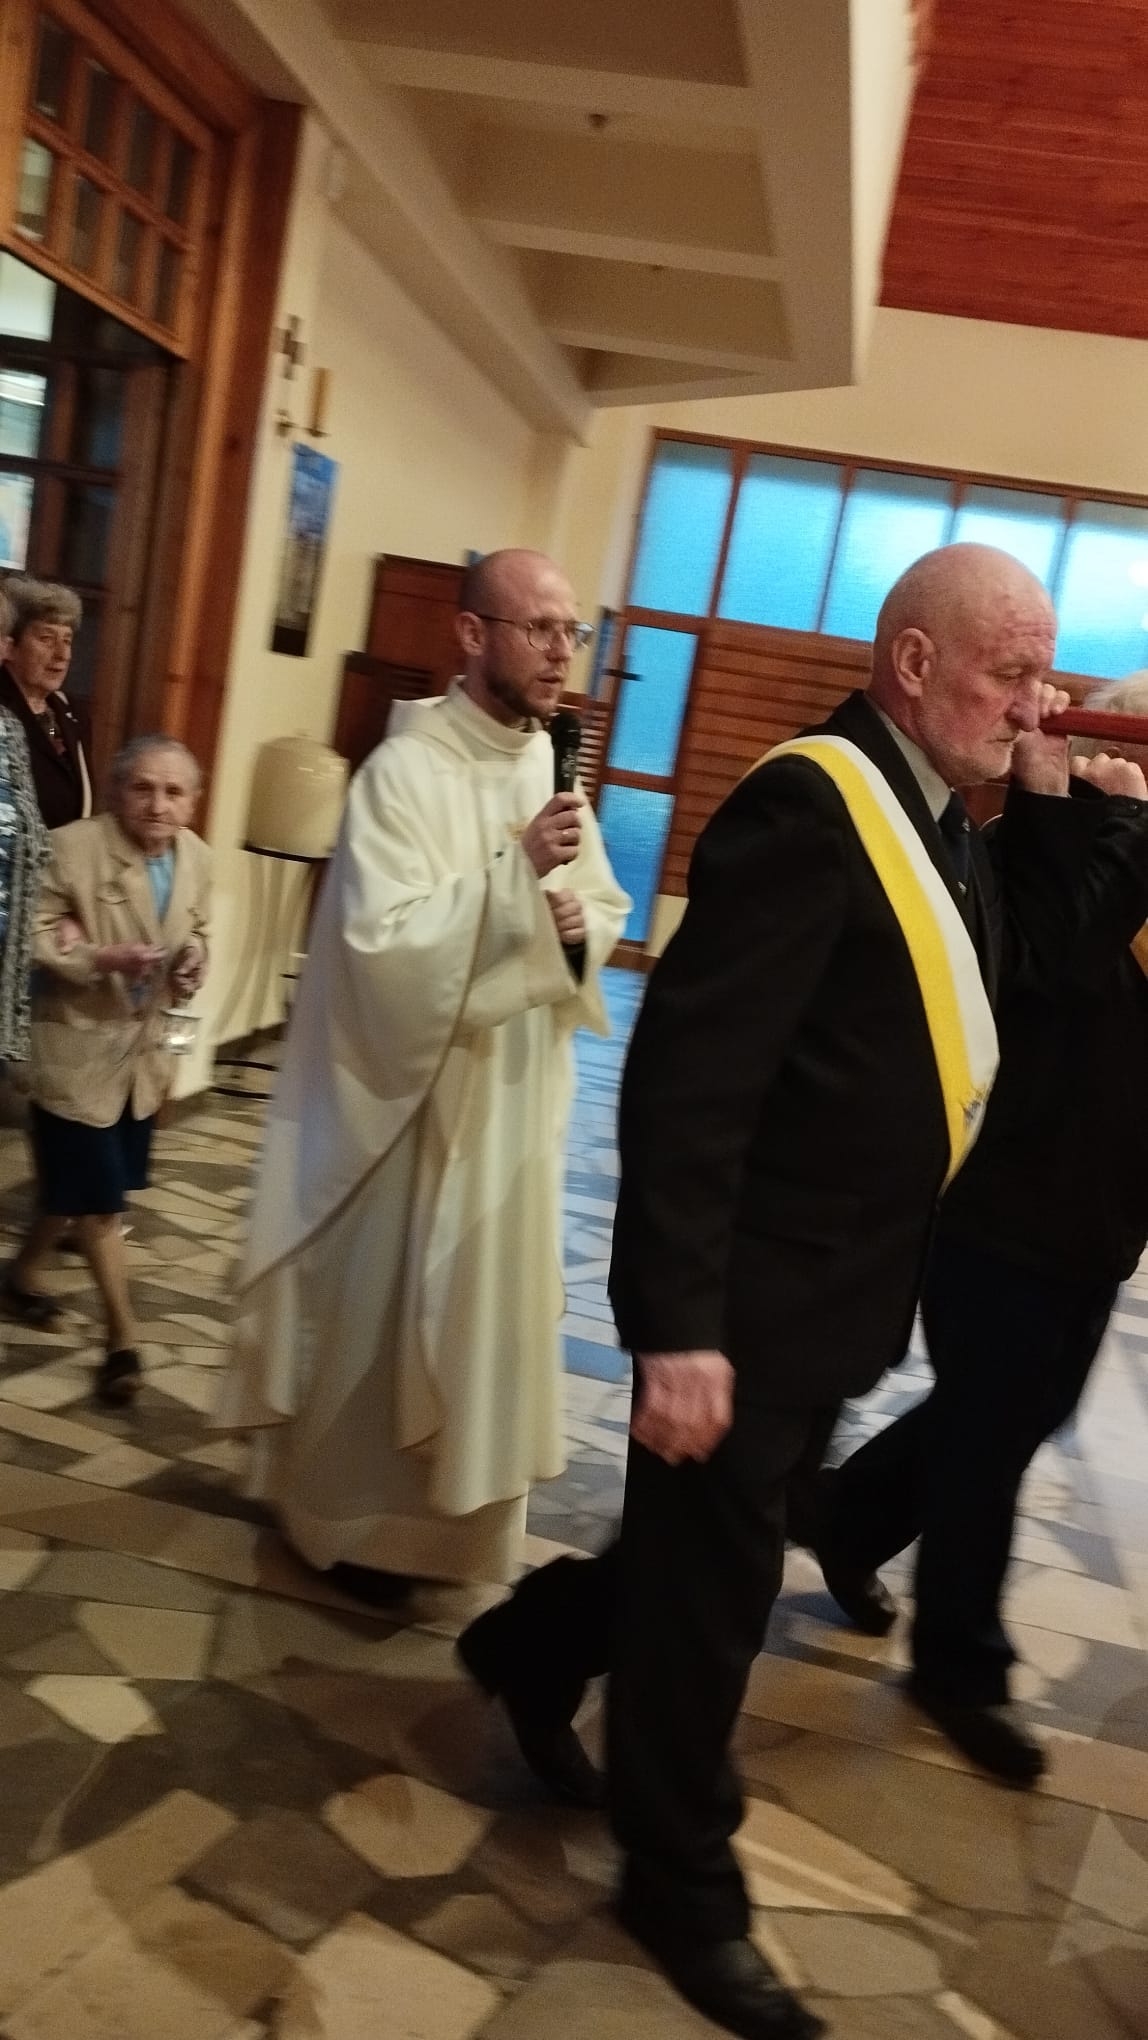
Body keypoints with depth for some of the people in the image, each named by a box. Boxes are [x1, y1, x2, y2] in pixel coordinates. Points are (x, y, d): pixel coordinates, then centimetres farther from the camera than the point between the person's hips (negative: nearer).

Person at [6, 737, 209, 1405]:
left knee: (80, 1186, 20)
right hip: (78, 1048, -6)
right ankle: (124, 1331, 14)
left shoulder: (197, 858, 0)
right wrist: (103, 958, -30)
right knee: (99, 1193, 0)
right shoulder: (72, 846, -20)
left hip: (143, 1050, 6)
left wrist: (195, 962, -9)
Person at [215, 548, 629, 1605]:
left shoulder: (551, 770, 5)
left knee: (482, 1301, 16)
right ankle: (351, 1514, 25)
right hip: (410, 1091, -7)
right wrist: (515, 869, -31)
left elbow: (607, 912, 14)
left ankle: (440, 1505, 34)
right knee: (379, 1303, 6)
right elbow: (381, 943, -26)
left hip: (512, 1094, 7)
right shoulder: (404, 771, -17)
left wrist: (578, 925, -9)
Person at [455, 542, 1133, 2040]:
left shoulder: (930, 814, 8)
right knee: (714, 1585, 8)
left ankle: (530, 1647, 49)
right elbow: (688, 1072, -26)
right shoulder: (812, 803, -22)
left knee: (714, 1550, 24)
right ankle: (683, 1887, 29)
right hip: (752, 1287, -9)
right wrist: (677, 1324, -27)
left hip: (837, 1283, 9)